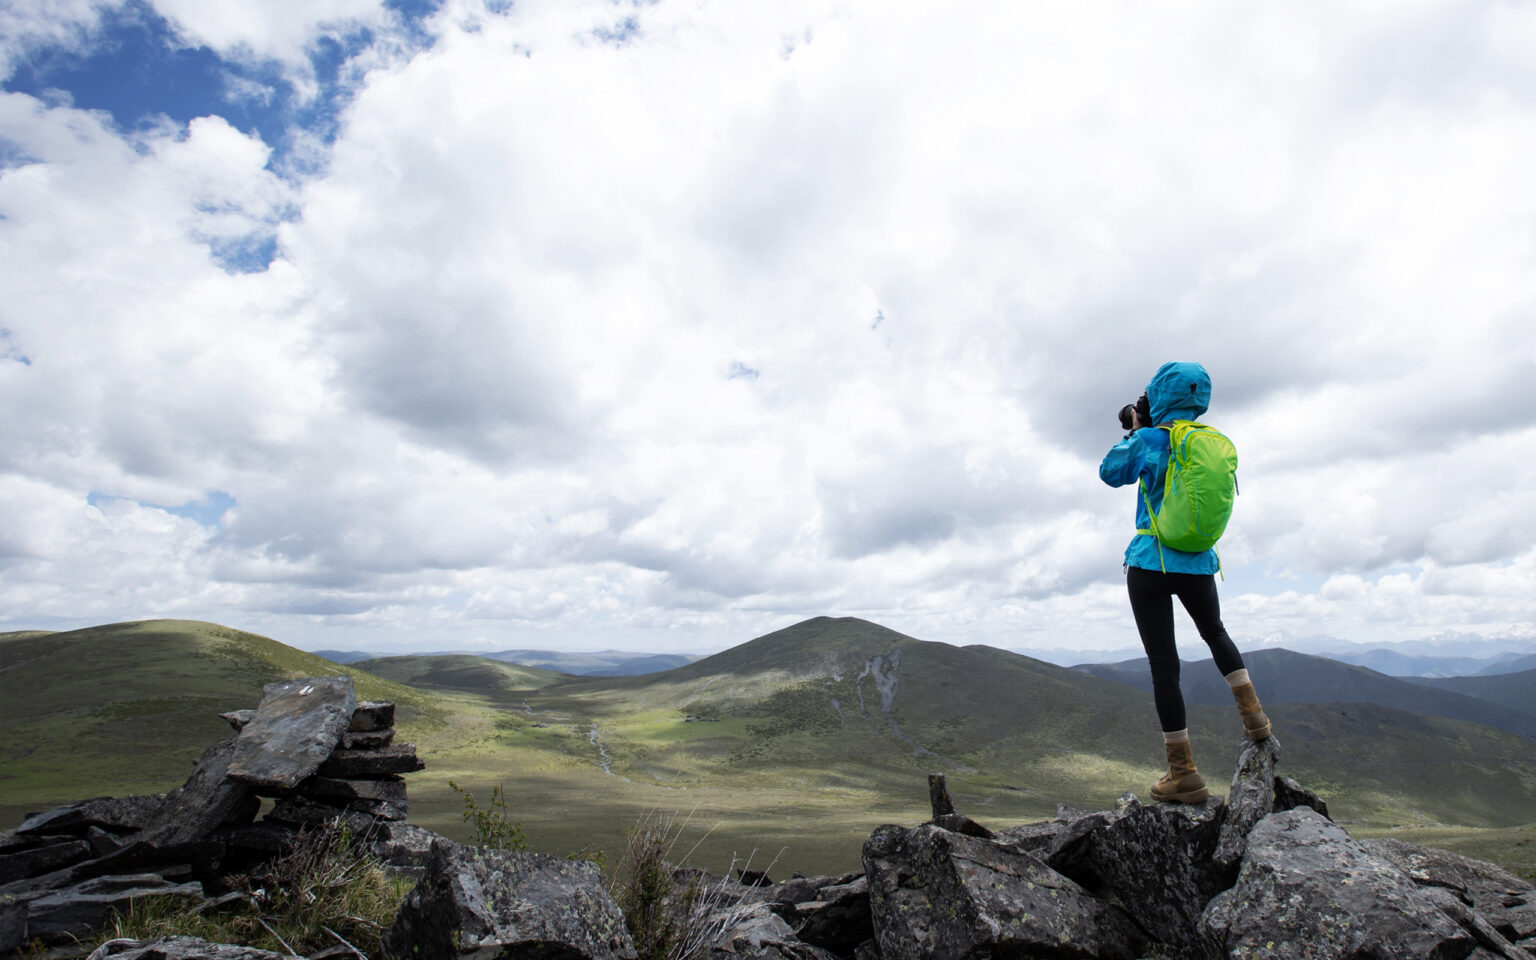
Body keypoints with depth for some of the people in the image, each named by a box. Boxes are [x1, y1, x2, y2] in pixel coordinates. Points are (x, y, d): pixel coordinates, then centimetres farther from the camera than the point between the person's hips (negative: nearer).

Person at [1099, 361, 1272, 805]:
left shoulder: (1150, 441, -9)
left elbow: (1111, 472, 6)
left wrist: (1134, 431, 16)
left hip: (1150, 563, -4)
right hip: (1198, 564, 5)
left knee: (1163, 664, 1)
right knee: (1214, 633, 34)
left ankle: (1185, 775, 6)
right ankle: (1252, 713, 26)